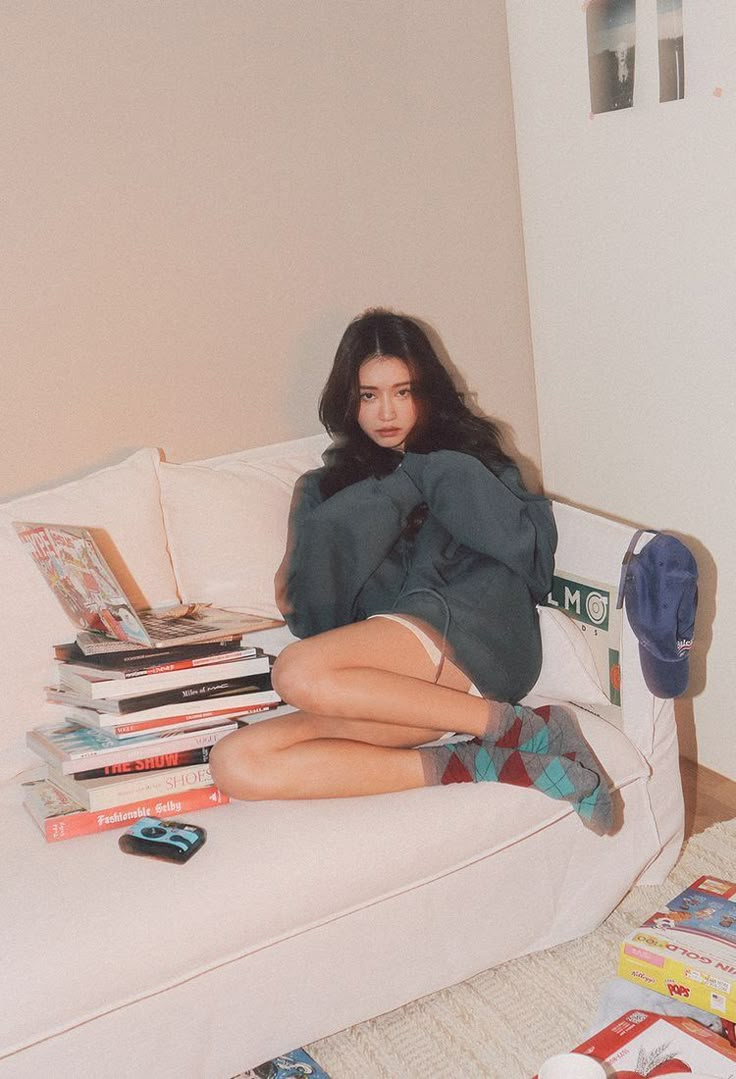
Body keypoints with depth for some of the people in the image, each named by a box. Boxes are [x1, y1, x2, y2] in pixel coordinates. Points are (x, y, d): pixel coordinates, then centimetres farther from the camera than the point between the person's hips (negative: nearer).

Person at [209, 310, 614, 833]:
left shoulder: (463, 454, 21)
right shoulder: (324, 489, 27)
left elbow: (533, 545, 2)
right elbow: (298, 604, 9)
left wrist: (433, 475, 1)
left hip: (472, 637, -4)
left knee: (300, 674, -32)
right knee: (236, 762, -23)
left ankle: (518, 727, -21)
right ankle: (477, 765, -25)